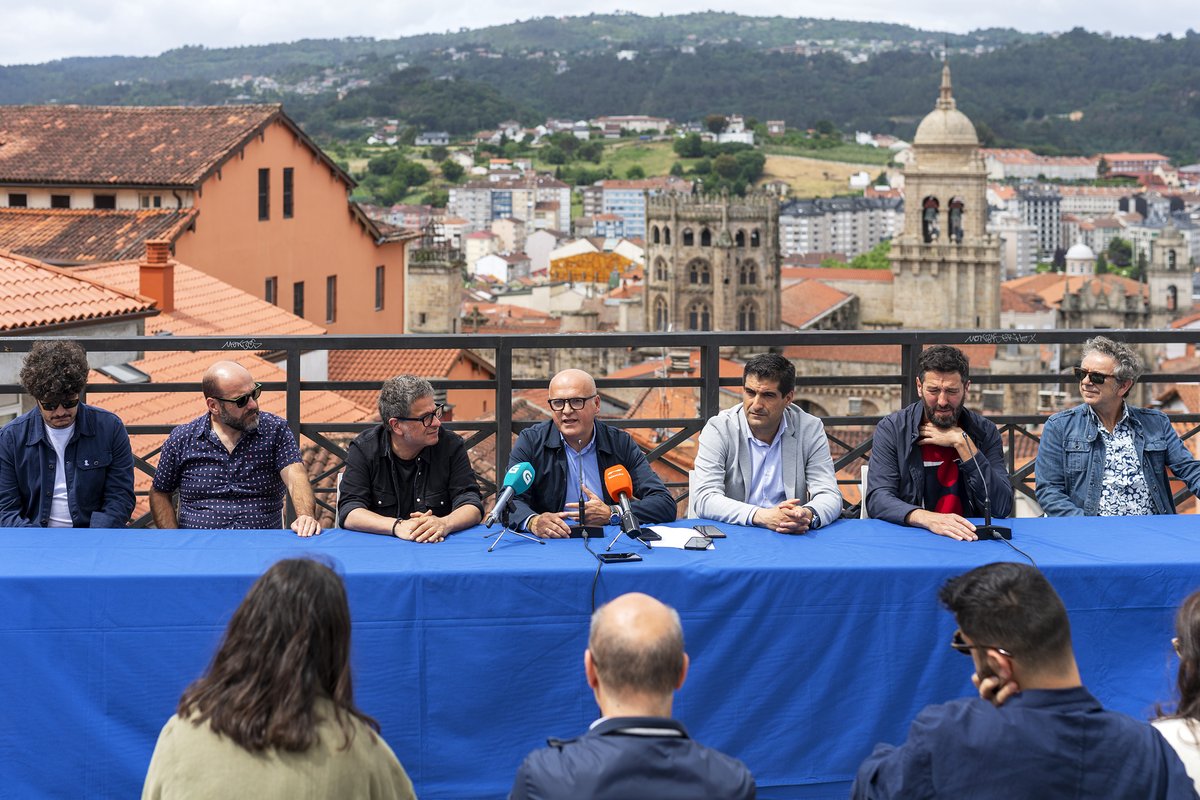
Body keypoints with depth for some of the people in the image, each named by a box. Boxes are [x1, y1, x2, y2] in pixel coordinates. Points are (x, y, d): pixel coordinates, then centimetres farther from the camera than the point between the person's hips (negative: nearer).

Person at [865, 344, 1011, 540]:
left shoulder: (984, 432, 2)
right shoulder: (892, 428, -3)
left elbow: (1002, 507, -7)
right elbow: (877, 500, -14)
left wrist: (962, 443, -11)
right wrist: (929, 519, -31)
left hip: (969, 540, 1)